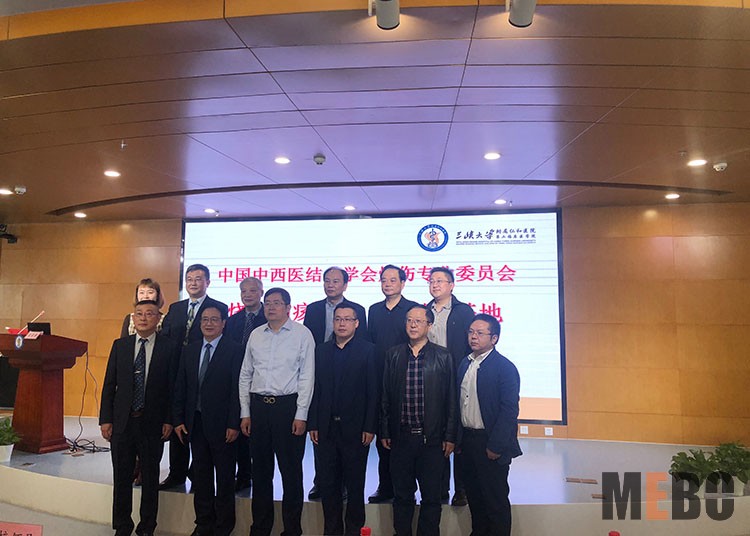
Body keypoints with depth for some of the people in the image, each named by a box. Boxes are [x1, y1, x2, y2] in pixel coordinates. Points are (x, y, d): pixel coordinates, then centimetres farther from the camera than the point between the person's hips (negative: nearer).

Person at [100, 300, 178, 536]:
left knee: (150, 477, 10)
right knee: (121, 477, 12)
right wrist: (105, 419, 1)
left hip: (153, 423, -2)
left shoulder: (169, 347, -4)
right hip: (122, 421, 2)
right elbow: (109, 384, 5)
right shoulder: (120, 345, 4)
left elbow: (173, 386, -4)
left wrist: (169, 420, -8)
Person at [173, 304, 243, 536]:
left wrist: (233, 424, -15)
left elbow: (237, 389, -11)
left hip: (221, 423, -5)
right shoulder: (189, 350, 9)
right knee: (200, 476, 15)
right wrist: (178, 420, 5)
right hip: (195, 422, 5)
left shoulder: (234, 350, -8)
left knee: (225, 478, 8)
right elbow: (181, 387, 10)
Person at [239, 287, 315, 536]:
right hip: (258, 405, 4)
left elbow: (307, 376, -6)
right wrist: (245, 413, 8)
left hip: (288, 405, -4)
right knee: (260, 470, 13)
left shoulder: (302, 334, -3)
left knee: (291, 471, 3)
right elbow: (245, 375, 13)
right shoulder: (255, 335, 10)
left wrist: (301, 415, -10)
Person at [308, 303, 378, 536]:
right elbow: (315, 389, 6)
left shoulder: (368, 350, -3)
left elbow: (373, 391, -7)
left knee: (355, 483, 9)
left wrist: (370, 427, -11)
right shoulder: (321, 350, 8)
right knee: (328, 482, 11)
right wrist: (313, 424, 2)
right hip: (327, 428, 3)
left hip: (355, 428, -3)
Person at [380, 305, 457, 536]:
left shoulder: (443, 357, -1)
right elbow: (386, 397, 7)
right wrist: (385, 432, 5)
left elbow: (451, 399, -1)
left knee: (431, 496, 9)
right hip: (401, 437, 2)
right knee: (402, 495, 14)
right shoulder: (393, 355, 5)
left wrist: (450, 436, -3)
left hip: (431, 438, -1)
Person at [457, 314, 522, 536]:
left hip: (490, 444, -7)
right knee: (474, 495, 18)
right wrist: (458, 437, 6)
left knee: (495, 499, 6)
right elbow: (459, 402, 10)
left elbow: (510, 410, -17)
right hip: (467, 440, 7)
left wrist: (495, 446, -18)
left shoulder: (505, 367, -13)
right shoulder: (464, 363, 8)